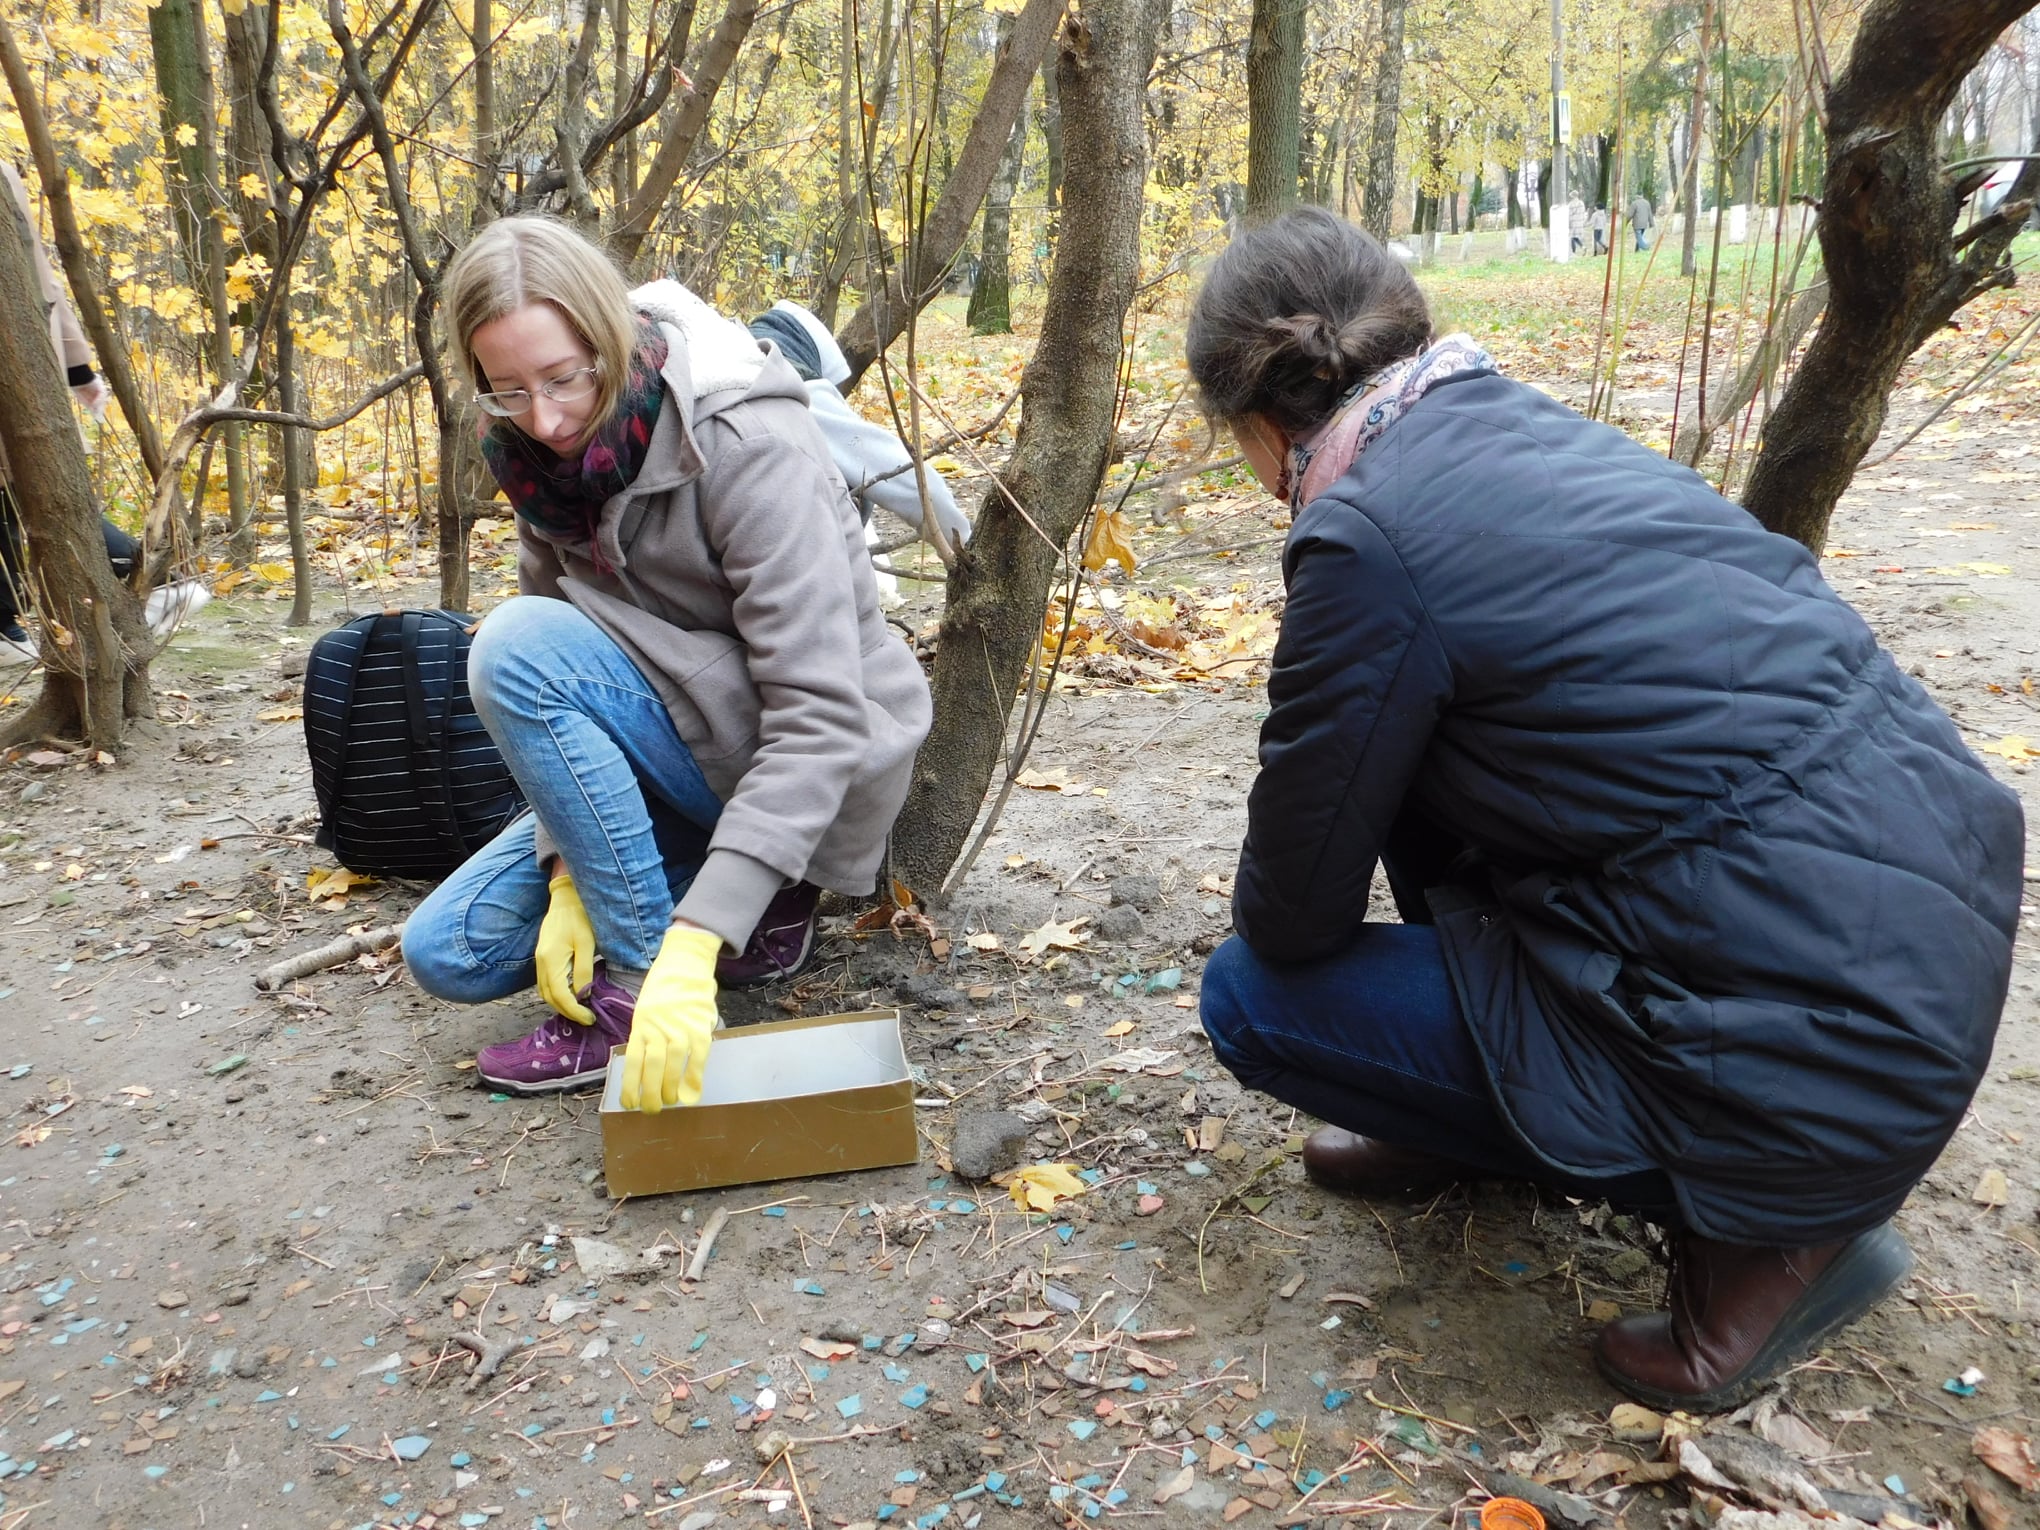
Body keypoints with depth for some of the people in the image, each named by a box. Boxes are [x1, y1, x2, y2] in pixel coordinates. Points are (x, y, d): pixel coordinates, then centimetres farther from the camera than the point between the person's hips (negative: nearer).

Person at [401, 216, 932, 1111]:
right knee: (449, 952, 0)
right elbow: (558, 700, -1)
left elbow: (821, 717, -32)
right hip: (687, 770, 7)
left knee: (517, 644, -26)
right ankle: (757, 906, 9)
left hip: (802, 768, -7)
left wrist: (692, 947, -38)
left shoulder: (745, 443, -26)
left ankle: (645, 984, -16)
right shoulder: (546, 452, -4)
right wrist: (568, 871, -14)